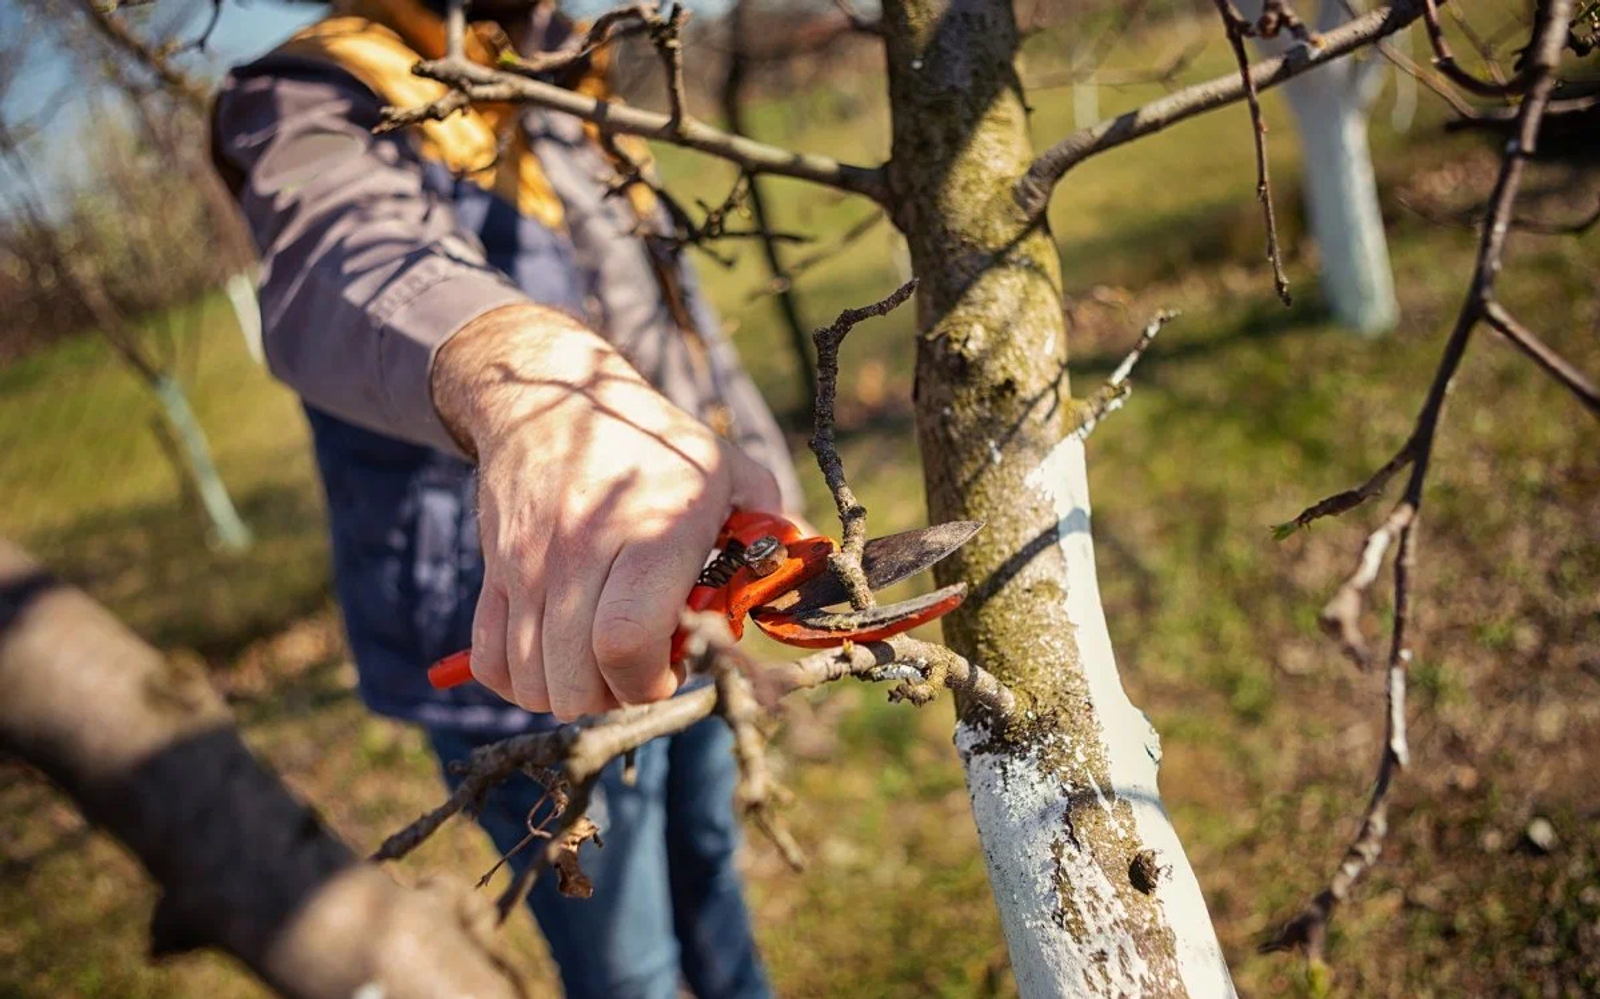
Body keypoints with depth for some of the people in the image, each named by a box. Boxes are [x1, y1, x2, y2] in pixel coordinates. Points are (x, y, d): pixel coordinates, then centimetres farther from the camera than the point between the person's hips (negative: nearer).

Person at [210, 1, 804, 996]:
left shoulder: (570, 88, 12)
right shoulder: (318, 100, -13)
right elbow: (344, 259, -37)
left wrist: (772, 481, 15)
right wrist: (525, 369, -59)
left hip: (677, 602, 7)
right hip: (524, 648, -7)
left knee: (708, 867, 25)